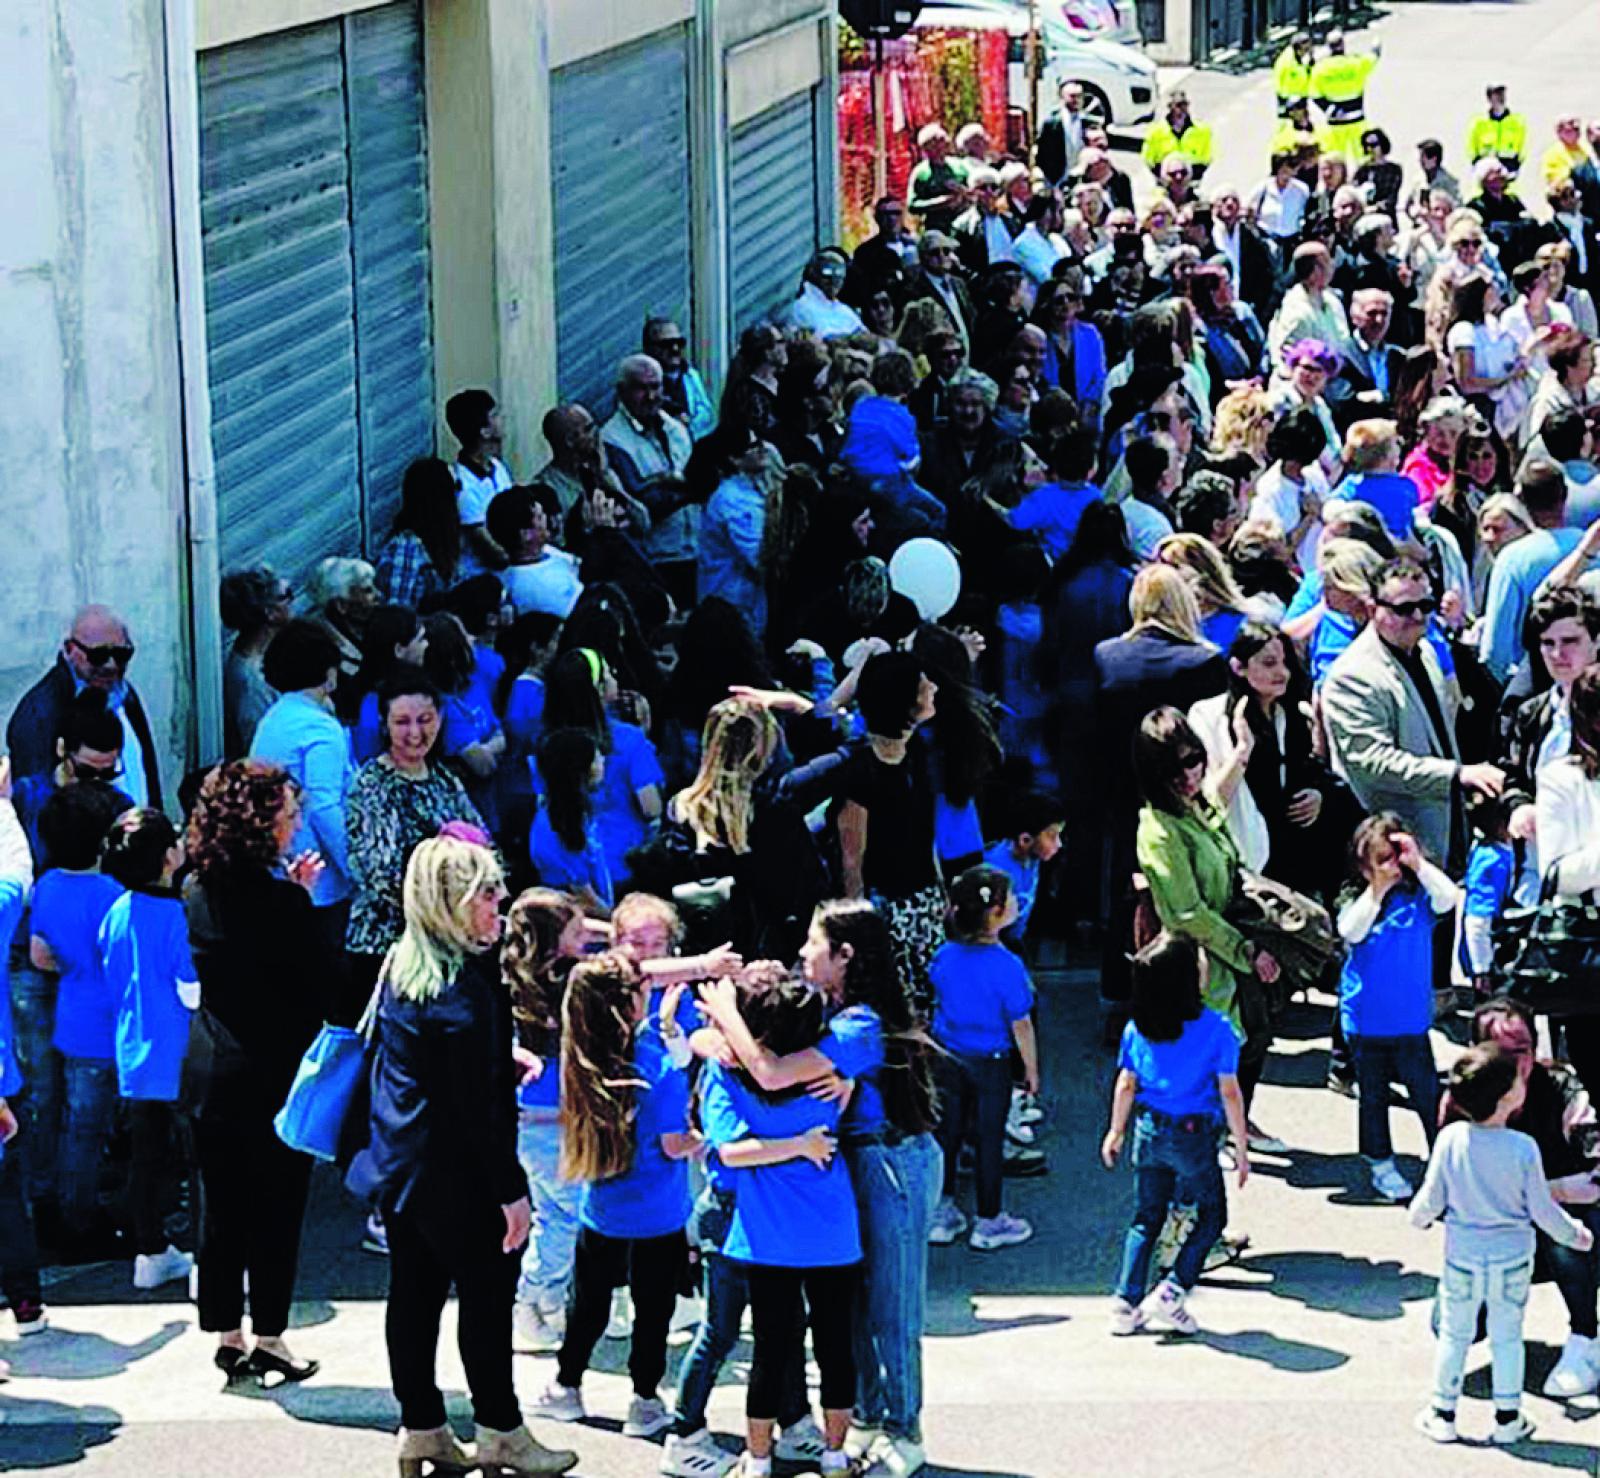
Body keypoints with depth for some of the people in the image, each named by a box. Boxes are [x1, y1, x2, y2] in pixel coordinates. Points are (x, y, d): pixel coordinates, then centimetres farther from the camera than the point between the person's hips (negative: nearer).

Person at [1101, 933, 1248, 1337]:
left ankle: (1126, 1304, 11)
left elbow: (1126, 1084, 5)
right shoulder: (1216, 1029, -14)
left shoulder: (1138, 1027, -2)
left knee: (1146, 1218, 15)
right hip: (1194, 1136, -4)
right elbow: (1229, 1092, -11)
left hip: (1149, 1132, 4)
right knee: (1211, 1217, 13)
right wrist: (1240, 1147, -3)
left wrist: (1117, 1130, 20)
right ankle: (1171, 1293, 1)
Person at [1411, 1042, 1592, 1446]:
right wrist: (1575, 1234, 8)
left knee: (1454, 1335, 15)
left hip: (1461, 1256, 1)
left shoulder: (1450, 1139, -16)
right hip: (1512, 1260, -1)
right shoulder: (1523, 1148, -20)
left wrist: (1418, 1217, 16)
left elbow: (1432, 1199, -7)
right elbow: (1542, 1210, -11)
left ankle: (1443, 1414, 24)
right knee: (1507, 1337, 14)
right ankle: (1508, 1419, 22)